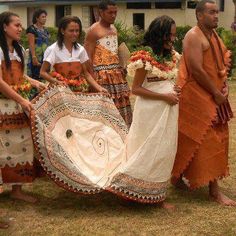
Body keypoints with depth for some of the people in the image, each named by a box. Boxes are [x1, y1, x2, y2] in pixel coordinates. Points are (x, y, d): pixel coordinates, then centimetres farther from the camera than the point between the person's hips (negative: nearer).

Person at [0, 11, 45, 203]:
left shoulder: (19, 49, 13)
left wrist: (33, 82, 5)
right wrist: (21, 100, -17)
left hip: (20, 103, 7)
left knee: (22, 144, 6)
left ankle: (17, 189, 15)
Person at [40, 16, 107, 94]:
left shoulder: (81, 49, 6)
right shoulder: (53, 49, -5)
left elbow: (86, 73, 10)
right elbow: (43, 72, -3)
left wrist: (99, 88, -3)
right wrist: (57, 82, -19)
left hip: (80, 90, 3)